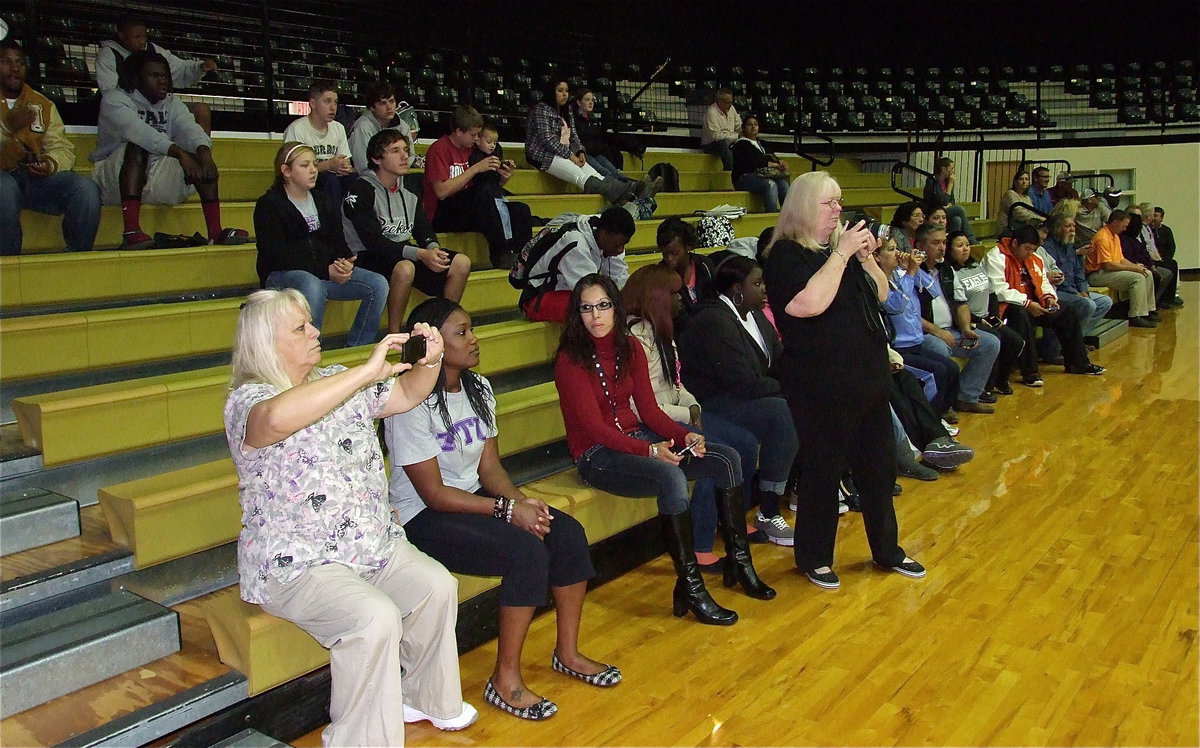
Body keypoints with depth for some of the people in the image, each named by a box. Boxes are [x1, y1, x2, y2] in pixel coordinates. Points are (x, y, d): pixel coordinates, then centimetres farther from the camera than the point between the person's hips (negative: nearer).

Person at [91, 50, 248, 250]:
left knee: (202, 154, -16)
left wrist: (204, 153, -33)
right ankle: (131, 231, -47)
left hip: (158, 183, 5)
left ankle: (215, 231, -32)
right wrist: (179, 153, -40)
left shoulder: (171, 104, 13)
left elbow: (189, 128, -10)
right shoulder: (115, 100, -4)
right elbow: (138, 131, -25)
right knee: (137, 147, -33)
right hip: (116, 183, -4)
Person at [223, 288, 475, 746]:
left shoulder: (338, 382, 11)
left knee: (437, 586, -11)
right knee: (376, 618, -28)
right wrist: (369, 370, -35)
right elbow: (278, 417, -38)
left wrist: (429, 361, -5)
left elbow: (407, 396, 18)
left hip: (373, 544, 8)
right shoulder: (247, 400, -13)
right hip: (296, 563, -7)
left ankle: (426, 698, 11)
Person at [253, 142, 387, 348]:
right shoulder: (269, 205, -4)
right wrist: (326, 271, -21)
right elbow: (277, 256, -14)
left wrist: (345, 262, -12)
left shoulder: (323, 202, 17)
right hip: (281, 275, -6)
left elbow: (338, 242, 14)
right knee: (312, 286, -41)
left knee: (378, 284, -14)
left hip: (326, 270, 6)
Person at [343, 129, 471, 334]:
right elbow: (373, 242, -21)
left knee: (461, 263, -8)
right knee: (405, 267, -39)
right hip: (370, 258, -7)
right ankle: (393, 334, -23)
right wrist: (420, 254, -28)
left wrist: (433, 248, -15)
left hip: (404, 252, 7)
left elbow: (423, 229, 10)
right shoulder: (361, 192, -12)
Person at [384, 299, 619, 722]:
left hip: (472, 497, 8)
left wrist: (523, 501, -14)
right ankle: (505, 681, -12)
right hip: (424, 518, -8)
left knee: (568, 533, -10)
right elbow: (435, 494, -20)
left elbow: (489, 467, 5)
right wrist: (507, 509, -23)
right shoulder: (413, 404, -19)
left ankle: (568, 653, 7)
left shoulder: (478, 388, 6)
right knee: (527, 551, -27)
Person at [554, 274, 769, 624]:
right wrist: (649, 450, -28)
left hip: (637, 438, 7)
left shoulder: (630, 348, 7)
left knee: (727, 459, -8)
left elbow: (648, 408, 5)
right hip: (597, 455, -7)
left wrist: (685, 436, -13)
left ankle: (741, 561, 1)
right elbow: (594, 427, -17)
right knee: (670, 477, -34)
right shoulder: (570, 359, -12)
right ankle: (690, 587, -24)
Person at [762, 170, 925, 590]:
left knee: (878, 465, 15)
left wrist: (866, 256, 0)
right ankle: (814, 558, 19)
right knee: (822, 471, 2)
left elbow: (881, 295, 16)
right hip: (822, 385, -8)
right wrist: (842, 254, -20)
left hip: (868, 377, 8)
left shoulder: (841, 246, 14)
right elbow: (810, 302, -27)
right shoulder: (785, 255, -10)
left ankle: (887, 549, 31)